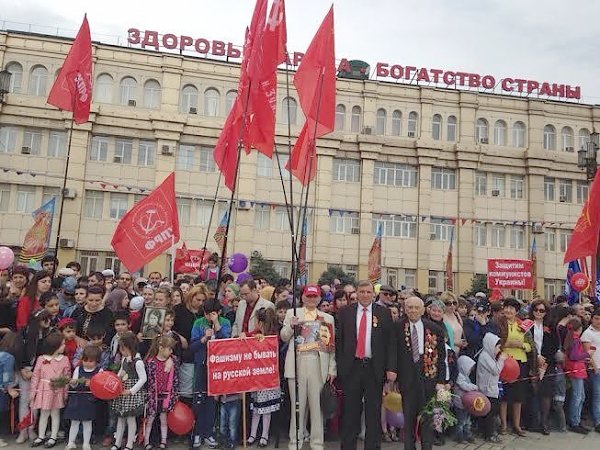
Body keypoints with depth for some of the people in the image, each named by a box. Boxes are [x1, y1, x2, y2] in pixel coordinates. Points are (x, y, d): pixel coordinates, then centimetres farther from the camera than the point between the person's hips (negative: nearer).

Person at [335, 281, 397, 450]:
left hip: (375, 368, 0)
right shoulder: (345, 312, 4)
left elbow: (390, 341, 1)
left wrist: (391, 368, -6)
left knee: (374, 411, 8)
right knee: (350, 411, 8)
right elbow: (339, 340, 5)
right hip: (351, 367, 0)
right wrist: (339, 365, 0)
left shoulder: (383, 313, 3)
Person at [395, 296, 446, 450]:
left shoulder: (435, 329, -2)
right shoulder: (397, 328, -3)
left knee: (427, 417, 10)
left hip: (428, 377, 0)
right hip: (407, 378, 0)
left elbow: (441, 357, 1)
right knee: (408, 417, 9)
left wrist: (441, 381, -4)